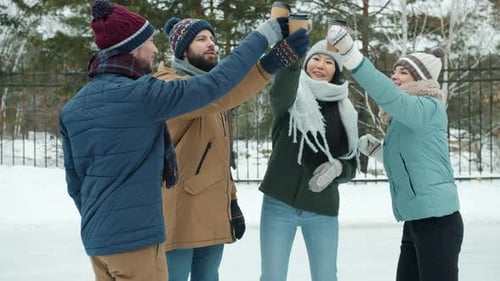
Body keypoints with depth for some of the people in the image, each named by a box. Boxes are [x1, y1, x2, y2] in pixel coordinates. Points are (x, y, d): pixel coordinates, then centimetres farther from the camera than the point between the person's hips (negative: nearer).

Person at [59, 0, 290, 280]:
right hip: (135, 237, -8)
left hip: (95, 239, 8)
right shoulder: (142, 94, -15)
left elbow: (75, 182, 14)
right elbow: (215, 84, -13)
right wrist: (264, 35, -4)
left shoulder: (73, 108, 8)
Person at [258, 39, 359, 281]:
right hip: (280, 203, -2)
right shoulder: (292, 98, -1)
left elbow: (352, 164, 9)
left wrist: (337, 168, -14)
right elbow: (280, 92, -27)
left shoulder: (344, 112, 8)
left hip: (323, 208, 2)